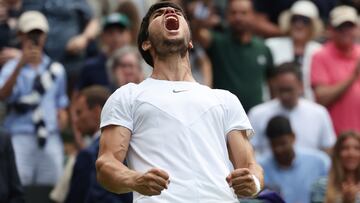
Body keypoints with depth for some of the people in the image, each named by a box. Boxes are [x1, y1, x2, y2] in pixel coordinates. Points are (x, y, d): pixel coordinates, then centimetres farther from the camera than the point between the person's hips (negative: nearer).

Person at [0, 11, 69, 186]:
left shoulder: (56, 69, 17)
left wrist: (62, 113, 0)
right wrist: (21, 64, -27)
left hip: (50, 138, 3)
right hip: (21, 137, -3)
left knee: (52, 184, -1)